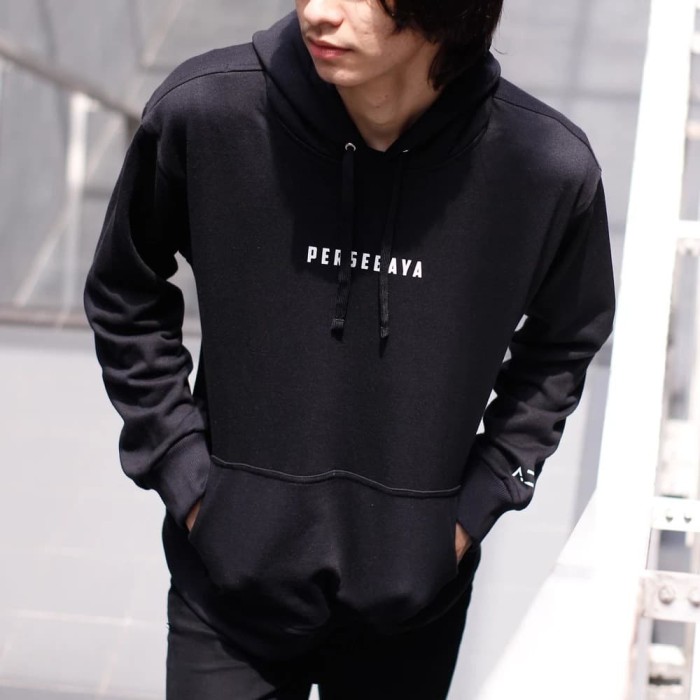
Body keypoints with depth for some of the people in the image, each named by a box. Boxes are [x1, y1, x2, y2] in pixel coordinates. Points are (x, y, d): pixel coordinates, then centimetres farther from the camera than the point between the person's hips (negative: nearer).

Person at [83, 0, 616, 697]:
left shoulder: (551, 167, -16)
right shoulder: (201, 111, -17)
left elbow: (561, 346, 5)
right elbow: (124, 302, 1)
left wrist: (479, 503, 1)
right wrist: (182, 475, -3)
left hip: (415, 597, 1)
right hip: (231, 587, 0)